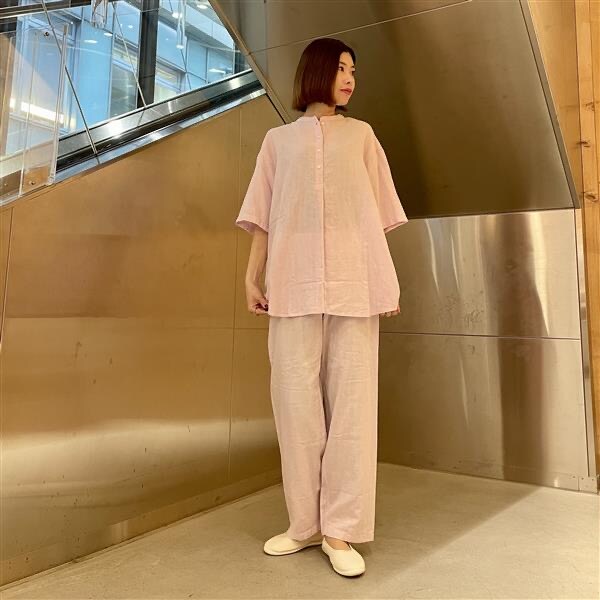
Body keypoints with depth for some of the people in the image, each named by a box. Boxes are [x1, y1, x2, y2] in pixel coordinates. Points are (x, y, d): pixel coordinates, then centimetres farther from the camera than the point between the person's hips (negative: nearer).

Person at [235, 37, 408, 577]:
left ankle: (340, 529, 6)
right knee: (297, 402, -1)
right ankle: (306, 523, 11)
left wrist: (390, 280, 5)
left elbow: (377, 214, 13)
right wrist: (252, 276, 2)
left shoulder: (361, 134, 19)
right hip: (295, 283, 0)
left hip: (355, 281, 0)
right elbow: (264, 216, 13)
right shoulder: (278, 139, 18)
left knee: (351, 402, -3)